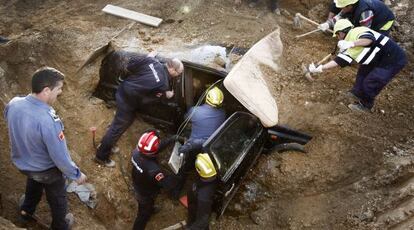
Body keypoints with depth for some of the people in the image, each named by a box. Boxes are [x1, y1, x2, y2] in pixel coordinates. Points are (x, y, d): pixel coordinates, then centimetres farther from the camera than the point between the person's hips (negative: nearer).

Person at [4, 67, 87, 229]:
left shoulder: (13, 104, -21)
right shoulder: (48, 121, -42)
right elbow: (60, 157, -31)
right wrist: (76, 174, -15)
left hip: (22, 163, 6)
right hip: (47, 170, -5)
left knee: (34, 185, 39)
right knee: (57, 197, 25)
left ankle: (26, 210, 64)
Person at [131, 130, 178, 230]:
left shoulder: (136, 152, -28)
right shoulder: (153, 169, -47)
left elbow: (158, 146, -12)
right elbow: (170, 185, -39)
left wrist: (171, 139, -17)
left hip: (137, 187, 7)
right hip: (146, 195, -6)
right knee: (144, 214, 23)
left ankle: (149, 210, 69)